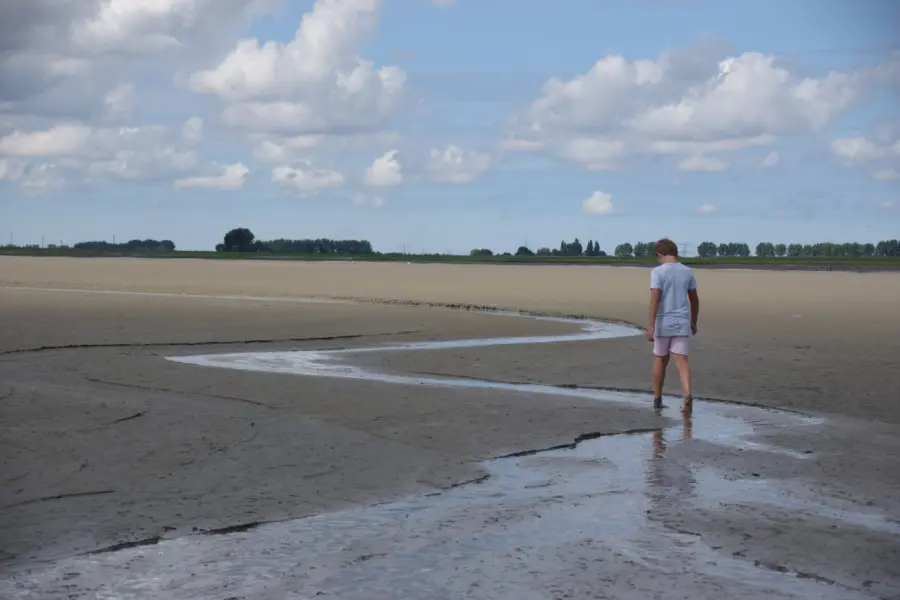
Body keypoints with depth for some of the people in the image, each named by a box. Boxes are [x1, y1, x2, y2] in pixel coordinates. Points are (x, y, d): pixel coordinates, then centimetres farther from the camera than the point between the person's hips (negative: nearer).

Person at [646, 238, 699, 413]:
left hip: (663, 323, -2)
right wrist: (694, 322, 24)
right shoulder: (687, 272, 6)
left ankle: (657, 398, 22)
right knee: (682, 360, -3)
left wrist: (651, 326, -17)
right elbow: (694, 300, 13)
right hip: (682, 324, 2)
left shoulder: (658, 272, -7)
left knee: (660, 359, 13)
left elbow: (654, 299, -16)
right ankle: (687, 394, -24)